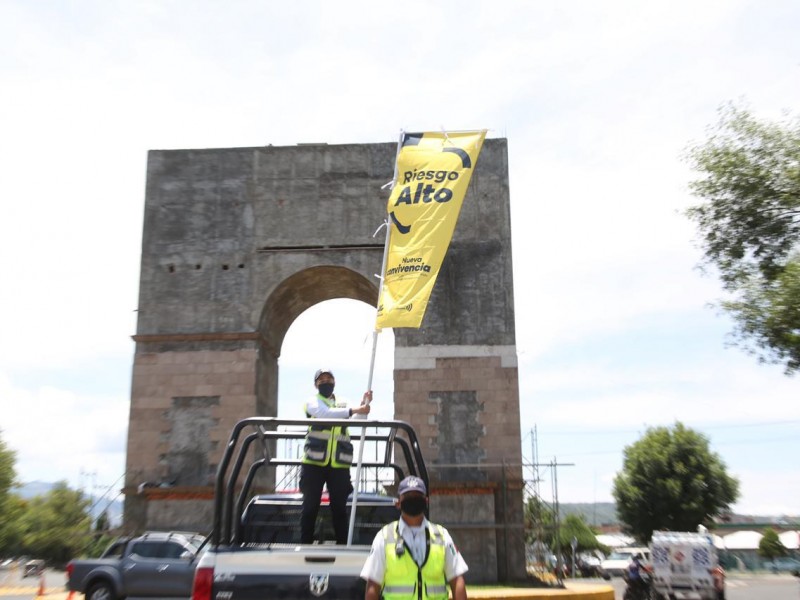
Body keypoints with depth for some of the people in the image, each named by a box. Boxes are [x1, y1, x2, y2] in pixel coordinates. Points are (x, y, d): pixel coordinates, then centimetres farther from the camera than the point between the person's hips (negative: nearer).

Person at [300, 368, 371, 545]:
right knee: (310, 506, 2)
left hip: (339, 464, 3)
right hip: (314, 462, -3)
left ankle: (342, 544, 11)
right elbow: (325, 414, -17)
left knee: (339, 507, 5)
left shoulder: (343, 404, 18)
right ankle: (305, 544, 11)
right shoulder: (312, 402, 4)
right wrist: (353, 410, -29)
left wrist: (363, 404, -20)